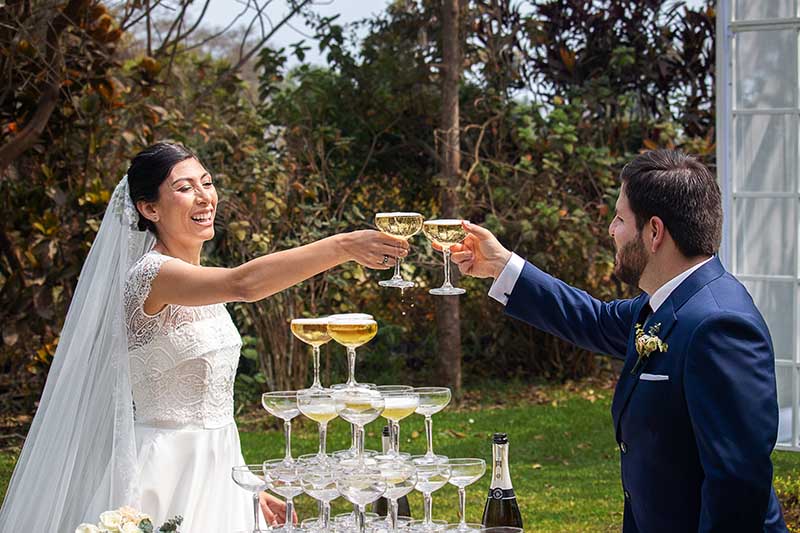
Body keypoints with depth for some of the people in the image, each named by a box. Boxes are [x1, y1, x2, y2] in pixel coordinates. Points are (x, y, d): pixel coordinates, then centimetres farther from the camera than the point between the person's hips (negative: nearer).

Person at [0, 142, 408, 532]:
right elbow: (244, 284, -35)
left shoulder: (196, 284, 12)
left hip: (218, 470, 8)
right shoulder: (149, 275, -16)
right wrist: (344, 247, -42)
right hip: (165, 473, -8)